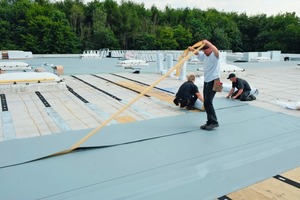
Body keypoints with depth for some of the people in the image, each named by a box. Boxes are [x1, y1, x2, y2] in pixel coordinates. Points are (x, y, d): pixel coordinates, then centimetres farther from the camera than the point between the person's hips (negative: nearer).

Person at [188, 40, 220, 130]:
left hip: (213, 81, -9)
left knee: (208, 102, -14)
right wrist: (192, 49, 8)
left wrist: (207, 43, -37)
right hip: (206, 81, 9)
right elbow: (197, 53, 28)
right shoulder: (204, 55, 12)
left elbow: (216, 51, -34)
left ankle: (214, 122, -4)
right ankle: (209, 122, 16)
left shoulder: (214, 55, -11)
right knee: (206, 103, 8)